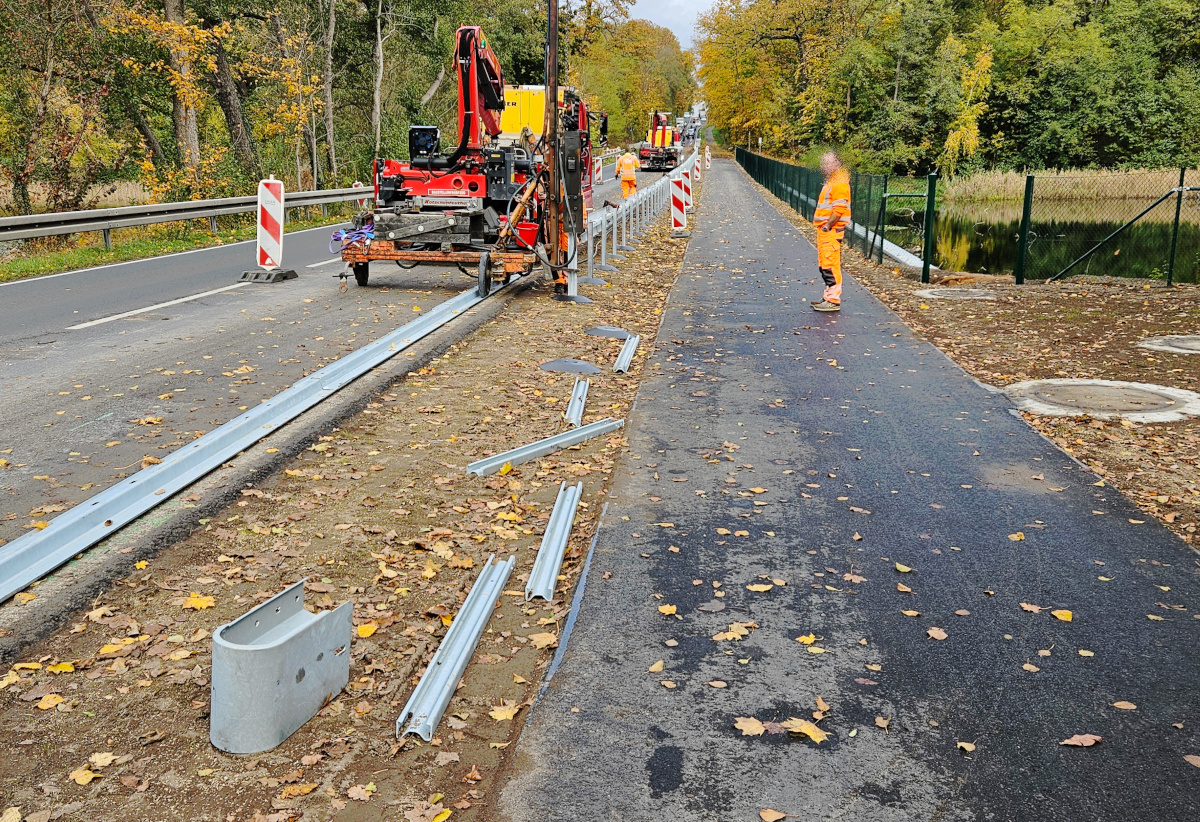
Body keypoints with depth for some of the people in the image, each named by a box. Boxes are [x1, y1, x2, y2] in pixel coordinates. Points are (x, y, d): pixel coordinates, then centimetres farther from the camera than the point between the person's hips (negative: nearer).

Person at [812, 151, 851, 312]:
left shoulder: (839, 183, -14)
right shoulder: (831, 182, 19)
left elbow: (839, 208, -21)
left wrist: (828, 226, -18)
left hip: (832, 231, -11)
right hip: (824, 230, 11)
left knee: (831, 265, -10)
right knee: (824, 265, 15)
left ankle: (834, 300, -8)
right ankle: (829, 296, 23)